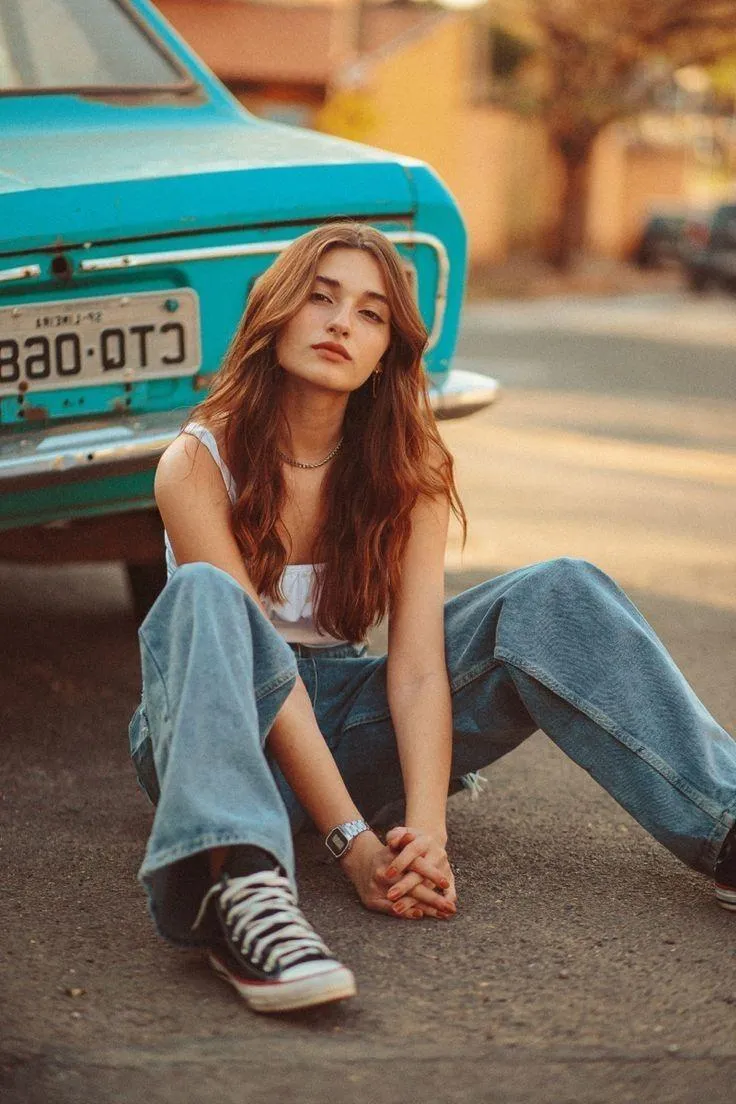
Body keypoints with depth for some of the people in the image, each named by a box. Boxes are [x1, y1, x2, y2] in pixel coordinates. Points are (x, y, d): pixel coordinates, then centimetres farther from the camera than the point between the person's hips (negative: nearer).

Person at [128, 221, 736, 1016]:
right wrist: (351, 841, -31)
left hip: (345, 729, 3)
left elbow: (418, 667, -14)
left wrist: (426, 831, -31)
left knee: (559, 596, -16)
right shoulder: (198, 463, -13)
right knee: (203, 595, -36)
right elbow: (258, 652, -22)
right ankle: (236, 888, -59)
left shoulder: (406, 471, -3)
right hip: (220, 731, -3)